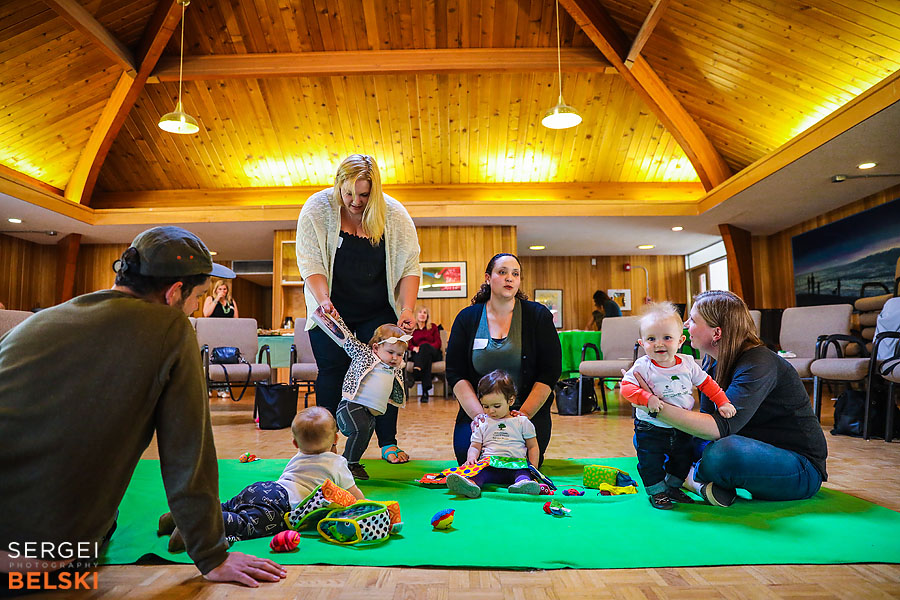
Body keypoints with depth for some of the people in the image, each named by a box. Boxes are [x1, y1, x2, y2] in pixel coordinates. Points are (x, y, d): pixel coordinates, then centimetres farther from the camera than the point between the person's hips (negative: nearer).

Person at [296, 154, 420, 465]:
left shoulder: (394, 214, -11)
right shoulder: (316, 209, -12)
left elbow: (409, 266, -9)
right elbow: (310, 262, -13)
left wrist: (407, 309, -21)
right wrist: (323, 299, -29)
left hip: (378, 311, 1)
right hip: (332, 308, 0)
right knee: (332, 372, 0)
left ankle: (388, 443, 12)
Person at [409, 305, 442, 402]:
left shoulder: (433, 327, 21)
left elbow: (438, 343, 9)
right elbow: (409, 344, 9)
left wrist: (426, 348, -12)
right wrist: (414, 348, -16)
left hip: (434, 354, 0)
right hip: (418, 355, 0)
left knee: (425, 346, -36)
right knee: (427, 358, -39)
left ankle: (417, 370, -63)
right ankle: (425, 391, -55)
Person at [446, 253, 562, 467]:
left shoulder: (538, 315, 0)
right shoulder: (467, 318, 4)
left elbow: (550, 371, -4)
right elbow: (455, 373, -1)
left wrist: (523, 414, -14)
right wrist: (478, 414, -14)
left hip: (530, 411, -1)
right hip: (476, 411, 1)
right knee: (467, 455, -19)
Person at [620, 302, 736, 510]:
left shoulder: (687, 363, -5)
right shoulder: (643, 366, -19)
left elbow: (706, 383, 5)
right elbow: (626, 386, -25)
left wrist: (723, 402, -3)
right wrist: (648, 398, -38)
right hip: (651, 429, -4)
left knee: (684, 458, 19)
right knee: (651, 461, 2)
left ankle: (673, 486, 41)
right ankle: (656, 491, 26)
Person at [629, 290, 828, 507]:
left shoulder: (758, 365, -25)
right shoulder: (714, 362, 3)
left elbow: (720, 427, -36)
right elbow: (707, 417, 3)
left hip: (802, 470, -8)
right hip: (757, 452, 8)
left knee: (723, 453, -36)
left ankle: (694, 478, -6)